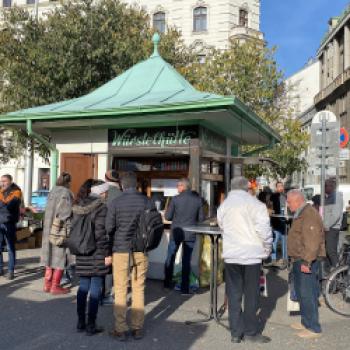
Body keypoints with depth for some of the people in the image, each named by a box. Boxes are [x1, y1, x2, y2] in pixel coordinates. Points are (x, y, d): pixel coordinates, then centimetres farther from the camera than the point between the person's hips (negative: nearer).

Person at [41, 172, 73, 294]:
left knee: (50, 255, 15)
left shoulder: (52, 191, 9)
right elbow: (66, 214, -17)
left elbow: (49, 211, 12)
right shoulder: (65, 193, -14)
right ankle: (55, 286, 7)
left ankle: (47, 284, 22)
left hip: (49, 228, 8)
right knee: (59, 256, 2)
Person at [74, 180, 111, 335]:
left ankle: (80, 322, 22)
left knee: (83, 287, 15)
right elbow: (101, 233, -18)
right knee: (95, 289, 2)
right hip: (97, 254, -6)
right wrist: (107, 253, -12)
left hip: (81, 254, 6)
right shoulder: (101, 207, -13)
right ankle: (91, 325, 8)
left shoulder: (77, 207, 8)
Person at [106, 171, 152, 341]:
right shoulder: (147, 202, -1)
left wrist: (112, 244, 10)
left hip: (121, 250, -2)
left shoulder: (115, 202, -7)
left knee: (120, 290, 6)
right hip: (141, 251, 2)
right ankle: (137, 328, 16)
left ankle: (120, 329, 11)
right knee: (139, 289, 10)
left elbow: (108, 227, -6)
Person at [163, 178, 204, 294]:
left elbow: (168, 216, -7)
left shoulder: (176, 199, -11)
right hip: (190, 234, 2)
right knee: (186, 261, 9)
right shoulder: (198, 200, -5)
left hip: (176, 233, -1)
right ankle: (185, 288, 11)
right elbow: (201, 218, 0)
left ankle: (167, 283, 24)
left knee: (170, 258, 16)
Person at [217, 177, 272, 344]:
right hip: (251, 254, -4)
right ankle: (251, 332, 17)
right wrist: (267, 246, 1)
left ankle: (236, 332, 15)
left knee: (234, 294, 11)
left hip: (230, 254, 4)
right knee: (251, 294, 8)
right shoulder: (254, 203, -9)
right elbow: (263, 228, -14)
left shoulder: (224, 205, 6)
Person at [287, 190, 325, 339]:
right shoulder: (300, 214, 16)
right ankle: (306, 322, 29)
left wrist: (306, 261, -28)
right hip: (299, 260, 11)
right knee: (301, 293, 18)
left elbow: (312, 242, -26)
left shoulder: (309, 215, -18)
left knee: (307, 294, -6)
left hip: (306, 261, -11)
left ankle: (313, 328, 2)